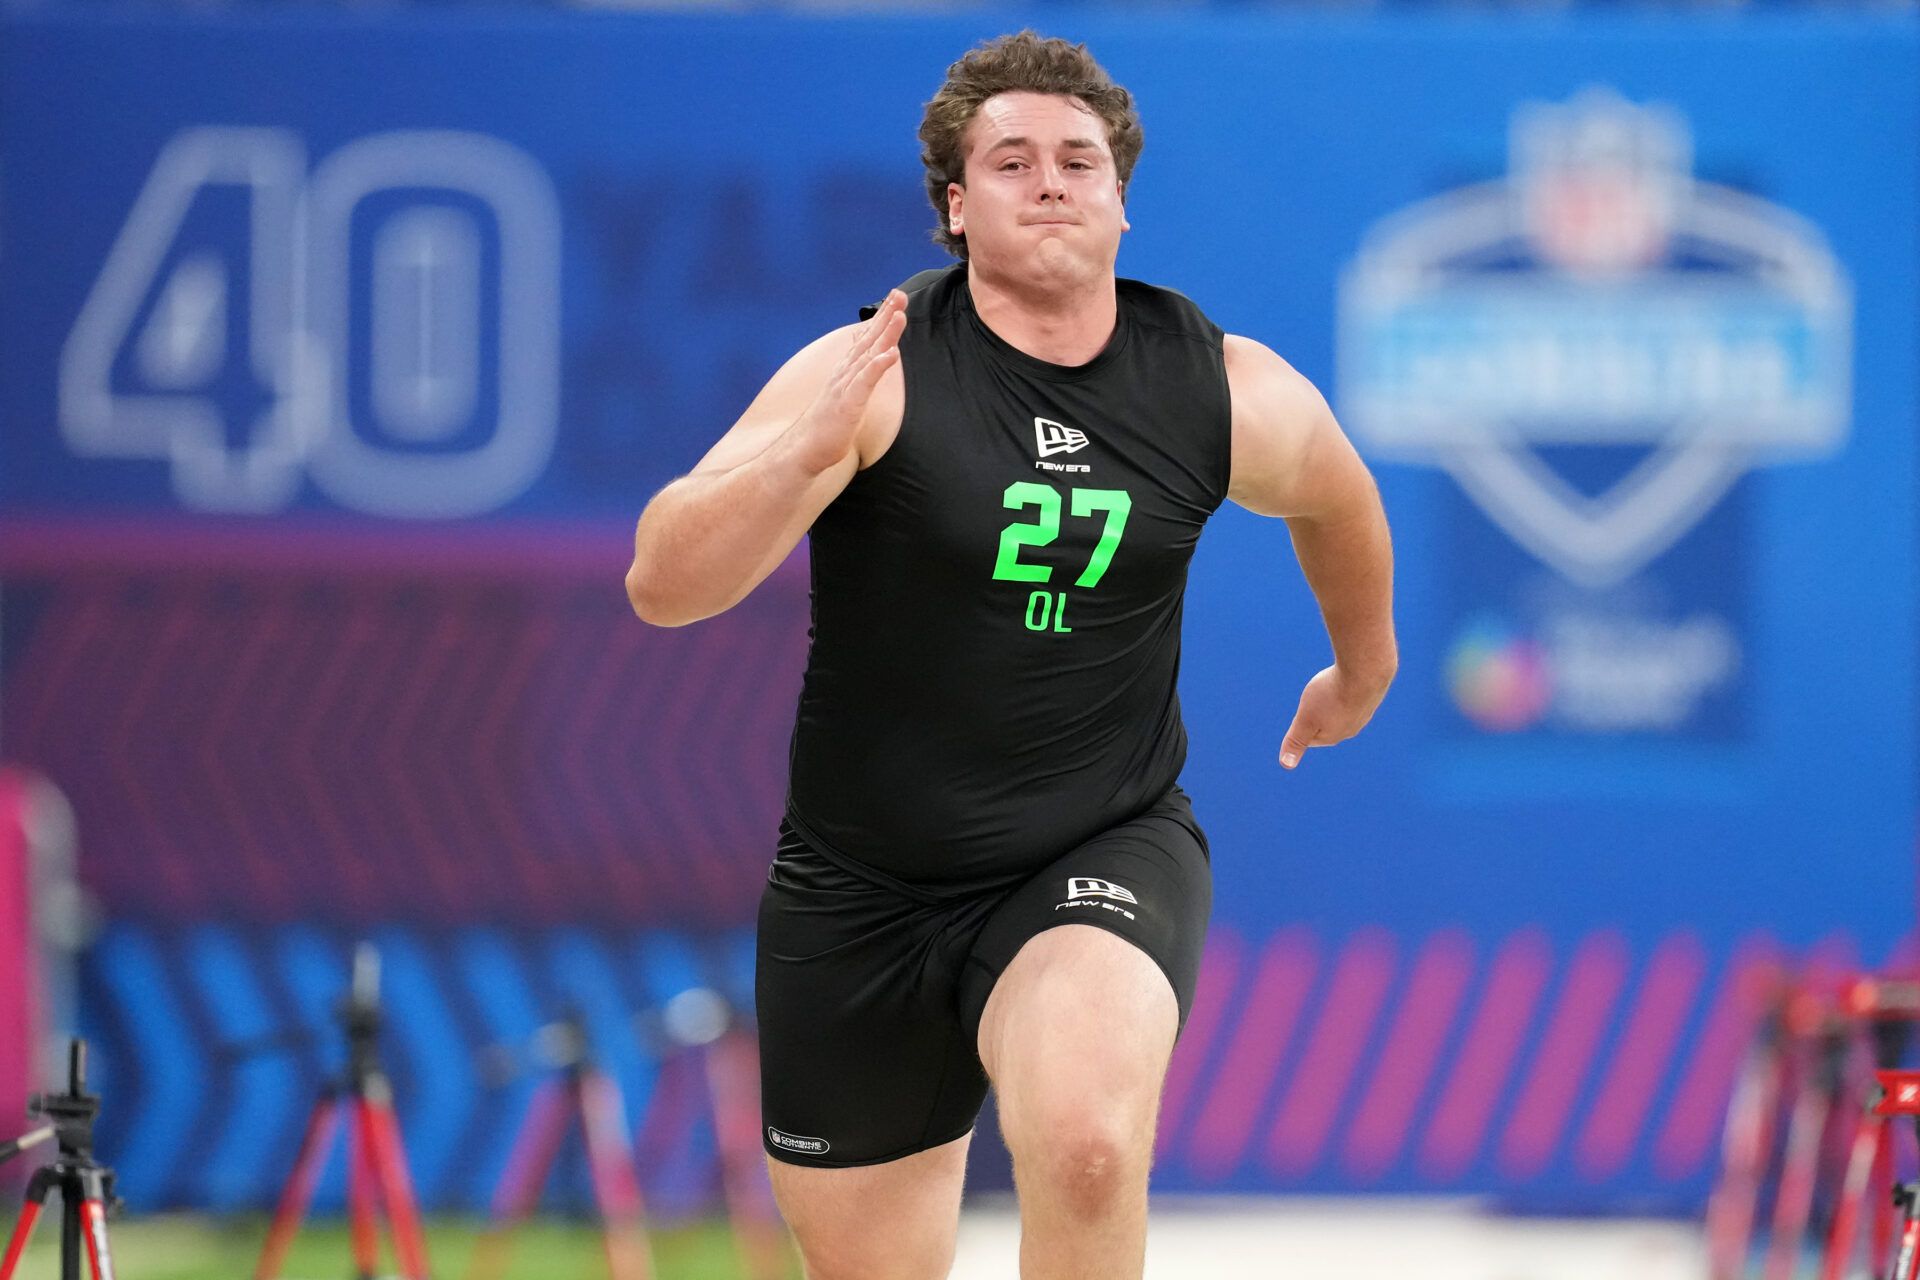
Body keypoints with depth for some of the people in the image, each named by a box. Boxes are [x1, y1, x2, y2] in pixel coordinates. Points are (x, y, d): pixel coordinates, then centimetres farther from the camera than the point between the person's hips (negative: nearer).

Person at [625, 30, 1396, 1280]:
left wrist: (1363, 669, 35)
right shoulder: (871, 374, -14)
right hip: (863, 887, 1)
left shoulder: (1232, 395, -5)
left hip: (1103, 852, 0)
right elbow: (663, 585, -23)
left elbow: (1338, 499, 20)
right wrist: (808, 449, -38)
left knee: (1087, 1143, -32)